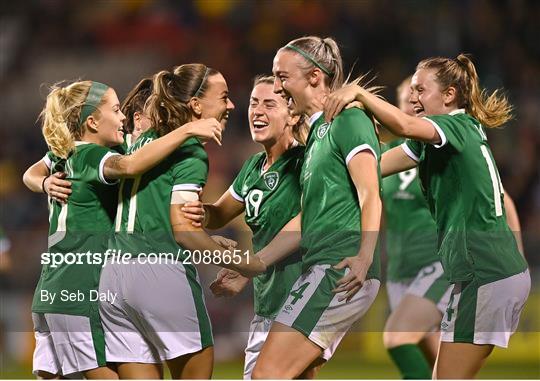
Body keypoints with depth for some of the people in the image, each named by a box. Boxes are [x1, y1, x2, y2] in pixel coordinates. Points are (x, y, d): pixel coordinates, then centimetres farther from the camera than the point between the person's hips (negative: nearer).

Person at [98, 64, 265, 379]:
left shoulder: (143, 141, 18)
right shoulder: (191, 153, -6)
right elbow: (182, 228, -14)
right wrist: (245, 263, -10)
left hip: (115, 273, 7)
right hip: (163, 272, -7)